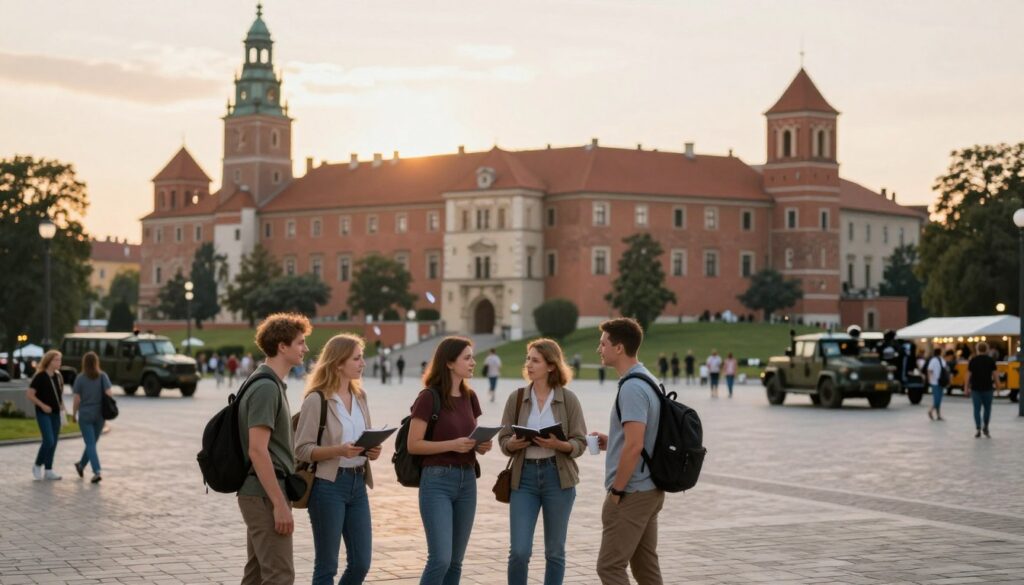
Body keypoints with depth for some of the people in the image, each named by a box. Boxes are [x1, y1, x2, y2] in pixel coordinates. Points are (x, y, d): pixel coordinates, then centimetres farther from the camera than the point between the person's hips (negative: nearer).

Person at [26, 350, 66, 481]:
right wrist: (42, 405, -17)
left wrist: (62, 408, 6)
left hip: (56, 414, 6)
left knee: (53, 443, 6)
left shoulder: (58, 376, 8)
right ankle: (37, 465, 5)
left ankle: (48, 470, 14)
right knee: (48, 441, -15)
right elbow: (29, 394, -12)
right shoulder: (40, 377, -11)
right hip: (43, 413, -6)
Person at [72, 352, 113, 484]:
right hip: (99, 415, 2)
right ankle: (81, 465, 37)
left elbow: (77, 399, -7)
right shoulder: (102, 376, -2)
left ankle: (97, 472, -17)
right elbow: (109, 393, -12)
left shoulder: (80, 378, -6)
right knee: (92, 442, 20)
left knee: (91, 444, -3)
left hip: (85, 415, -2)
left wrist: (74, 414, 6)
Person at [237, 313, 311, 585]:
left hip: (260, 493, 10)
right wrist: (280, 504, -23)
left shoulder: (272, 384, 14)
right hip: (265, 493, -10)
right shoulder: (266, 388, -17)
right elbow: (257, 450, -22)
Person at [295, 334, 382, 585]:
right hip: (328, 485, -7)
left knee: (361, 564, 8)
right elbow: (302, 449, -13)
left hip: (357, 484, 7)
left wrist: (371, 451, 0)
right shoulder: (316, 400, -10)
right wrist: (338, 450, -26)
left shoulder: (359, 396, 10)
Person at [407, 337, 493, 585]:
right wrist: (452, 445, -21)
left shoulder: (469, 397, 10)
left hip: (467, 480, 7)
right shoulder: (429, 398, -11)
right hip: (437, 480, -7)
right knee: (440, 559, -13)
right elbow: (413, 445, -12)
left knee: (455, 561, 8)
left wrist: (482, 445, -2)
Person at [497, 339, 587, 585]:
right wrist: (513, 443, -15)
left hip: (558, 477, -1)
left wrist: (558, 445, -21)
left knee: (555, 551, 7)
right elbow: (503, 440, 7)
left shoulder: (568, 399, -2)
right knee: (519, 551, -6)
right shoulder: (516, 398, 3)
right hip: (524, 476, 1)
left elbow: (580, 443, -2)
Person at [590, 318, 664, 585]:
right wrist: (610, 441, 12)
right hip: (651, 490, 10)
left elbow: (634, 445, -25)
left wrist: (616, 491, -17)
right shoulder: (648, 381, 12)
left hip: (632, 493, -10)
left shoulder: (632, 388, -19)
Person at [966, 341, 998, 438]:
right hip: (988, 388, -1)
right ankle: (985, 427, 13)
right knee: (987, 408, 14)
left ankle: (978, 429, -3)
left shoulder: (973, 360, 2)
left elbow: (969, 375, 1)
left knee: (977, 409, 3)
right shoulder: (991, 360, -1)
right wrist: (997, 385, 5)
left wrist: (966, 387, 6)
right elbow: (995, 374, -4)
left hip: (975, 389, 1)